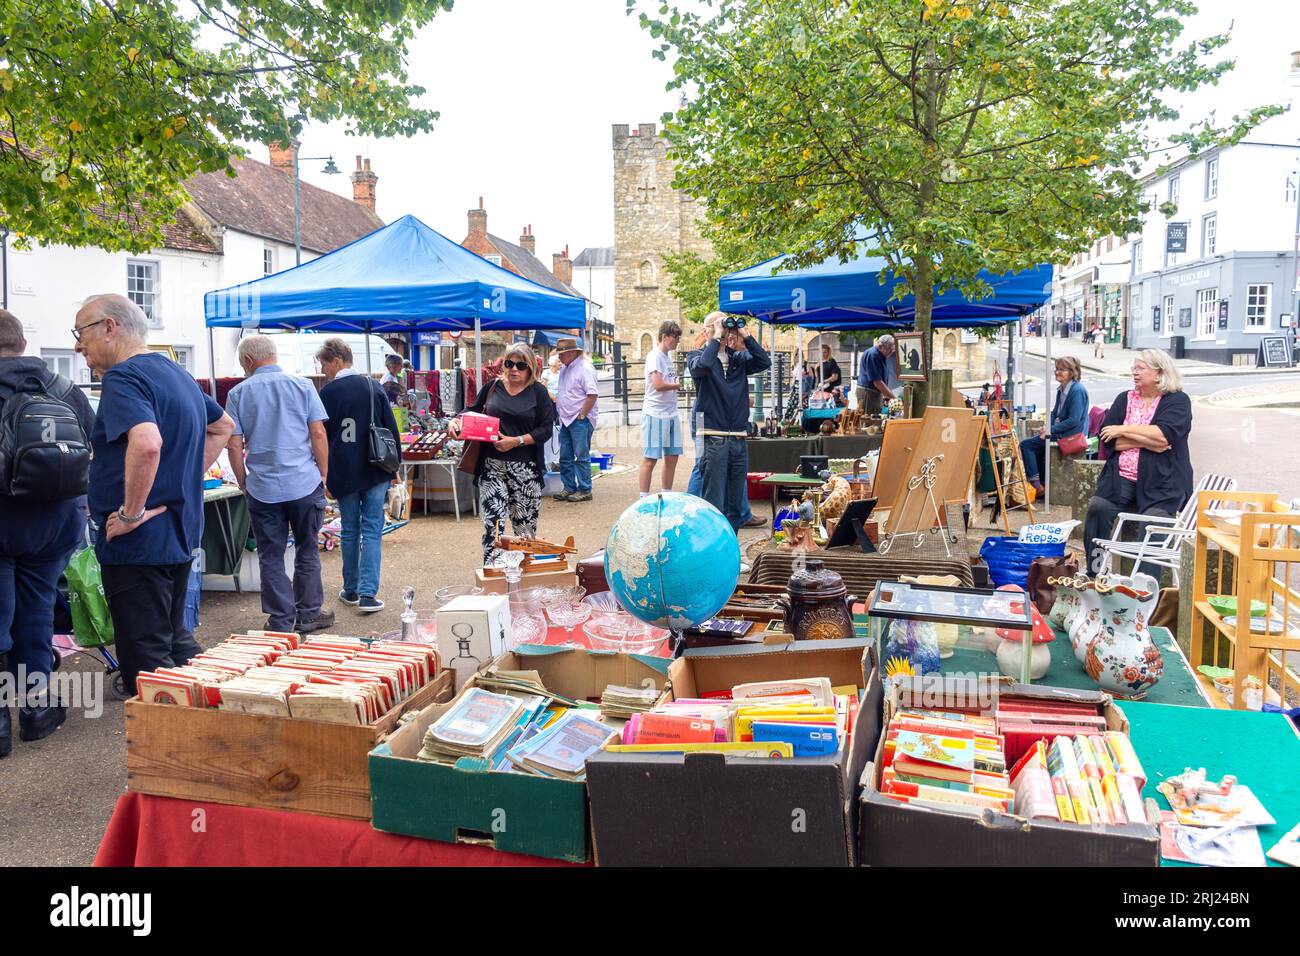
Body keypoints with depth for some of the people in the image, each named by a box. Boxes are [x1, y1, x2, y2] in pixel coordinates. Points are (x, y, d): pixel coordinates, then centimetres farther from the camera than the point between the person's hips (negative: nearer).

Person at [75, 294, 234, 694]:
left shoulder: (123, 377, -16)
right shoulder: (178, 373, 13)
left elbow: (146, 443, -34)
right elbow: (223, 426, 27)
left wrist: (131, 513, -23)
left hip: (138, 542, -9)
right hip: (182, 534, 10)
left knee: (147, 663, -2)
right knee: (175, 640, 20)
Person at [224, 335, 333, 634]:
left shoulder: (238, 393, 1)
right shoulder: (302, 386, 0)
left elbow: (234, 445, -1)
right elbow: (318, 434, -4)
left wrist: (243, 483, 10)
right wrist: (323, 475, 5)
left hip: (262, 488, 0)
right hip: (305, 483, 0)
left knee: (271, 557, 8)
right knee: (307, 552, 12)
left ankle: (281, 621, 12)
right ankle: (308, 615, 18)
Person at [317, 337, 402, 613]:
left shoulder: (327, 393, -6)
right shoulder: (373, 386, 2)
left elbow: (321, 436, -2)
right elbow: (391, 427, 4)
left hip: (344, 472, -1)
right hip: (376, 470, 1)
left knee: (349, 531, 12)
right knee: (372, 531, 2)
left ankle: (351, 590, 21)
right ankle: (368, 593, -4)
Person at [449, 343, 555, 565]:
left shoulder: (538, 392, 3)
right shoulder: (492, 387, 9)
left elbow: (546, 428, -3)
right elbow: (473, 410, 23)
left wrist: (517, 441, -14)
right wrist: (456, 421, 3)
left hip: (525, 469, -1)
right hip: (492, 467, 1)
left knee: (525, 523, 6)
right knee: (493, 522, -8)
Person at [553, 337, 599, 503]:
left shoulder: (585, 368, -13)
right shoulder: (564, 369, 15)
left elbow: (593, 394, -19)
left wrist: (581, 415, -18)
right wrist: (558, 412, 14)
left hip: (580, 420, -9)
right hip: (566, 420, 9)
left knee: (581, 457, -3)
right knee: (565, 457, 11)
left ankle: (584, 490, 4)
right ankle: (569, 488, 20)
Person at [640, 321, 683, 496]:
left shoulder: (669, 356, 14)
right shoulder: (655, 356, -12)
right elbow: (659, 385, -21)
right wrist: (678, 385, -7)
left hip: (672, 414, 8)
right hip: (655, 414, -8)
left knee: (672, 456, 11)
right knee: (650, 459, -3)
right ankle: (644, 499, 4)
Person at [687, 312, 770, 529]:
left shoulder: (738, 358, 15)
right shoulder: (697, 356, 2)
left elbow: (764, 362, 1)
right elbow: (702, 365, -21)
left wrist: (745, 336, -1)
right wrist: (717, 338, -11)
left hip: (738, 438, 5)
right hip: (713, 438, -5)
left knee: (734, 503, 12)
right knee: (713, 504, -7)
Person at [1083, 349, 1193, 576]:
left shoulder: (1177, 401, 4)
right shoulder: (1124, 399, 16)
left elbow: (1164, 435, -15)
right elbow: (1107, 438, 2)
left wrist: (1123, 430, -6)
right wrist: (1147, 440, -8)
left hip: (1161, 482, -3)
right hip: (1121, 478, 3)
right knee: (1097, 508, -22)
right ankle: (1095, 574, -15)